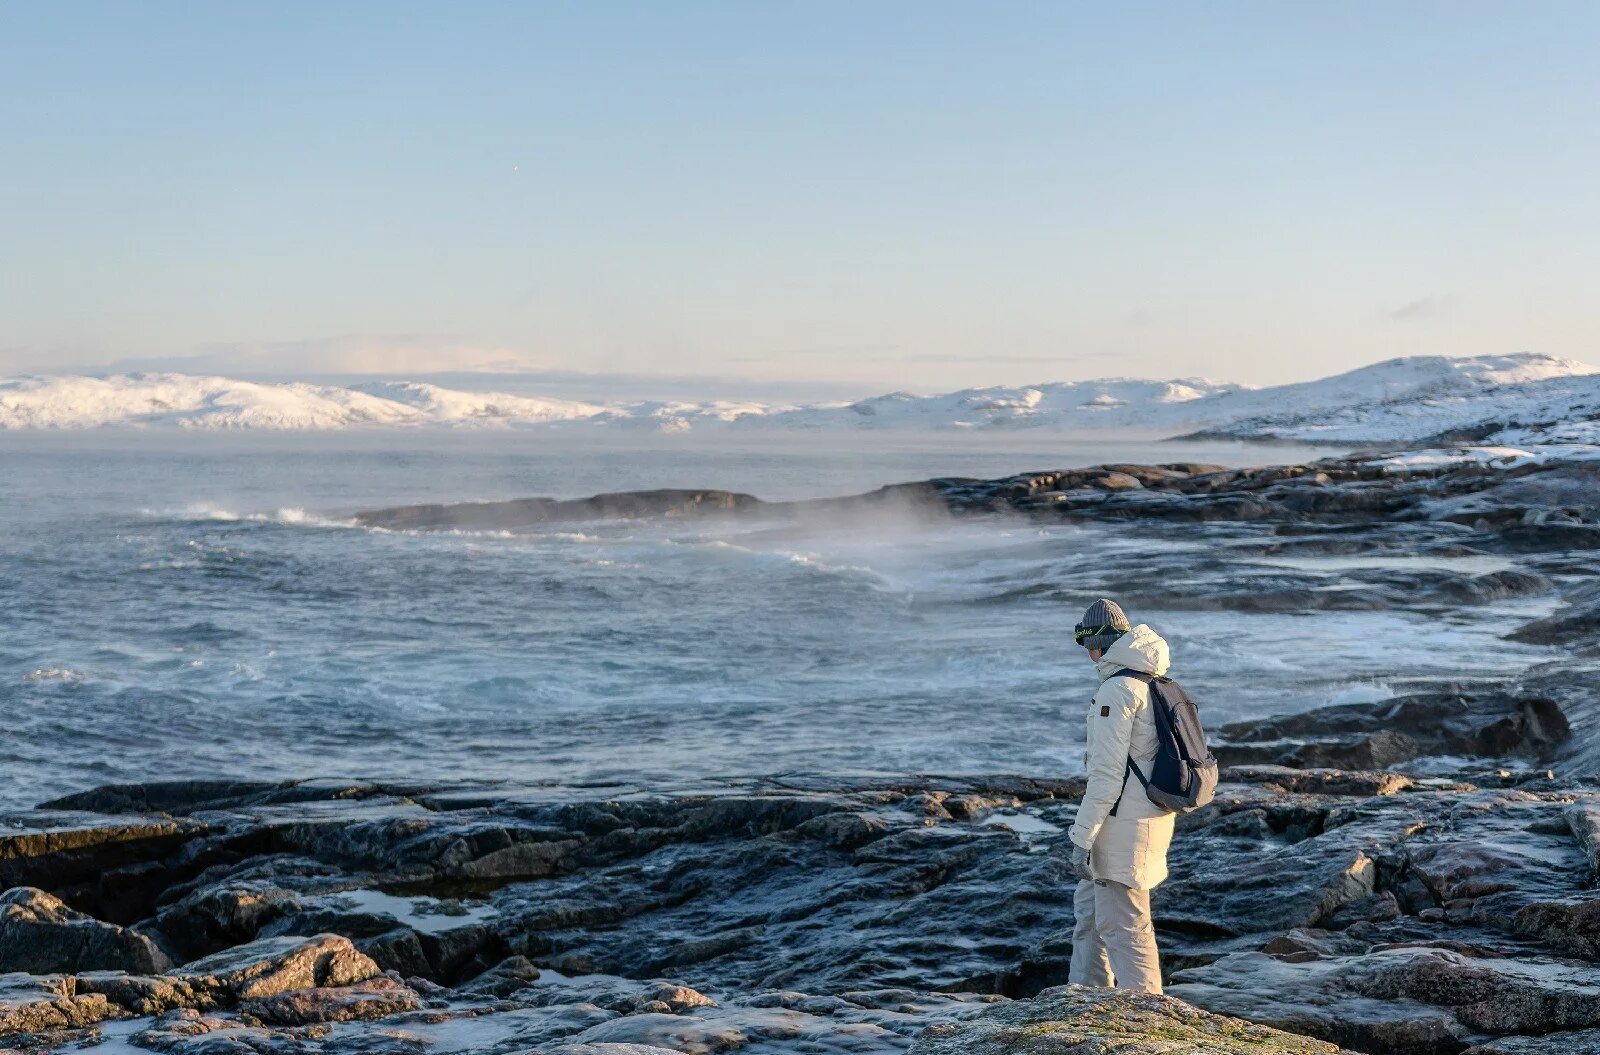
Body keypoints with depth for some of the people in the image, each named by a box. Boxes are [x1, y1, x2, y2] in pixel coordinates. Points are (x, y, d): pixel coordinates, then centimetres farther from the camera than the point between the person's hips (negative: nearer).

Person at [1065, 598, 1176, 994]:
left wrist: (1083, 838, -18)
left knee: (1123, 924, -3)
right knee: (1089, 903, 22)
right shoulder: (1153, 683, 11)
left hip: (1123, 825, -10)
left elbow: (1107, 772, -21)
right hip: (1153, 814, 10)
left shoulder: (1117, 690, -17)